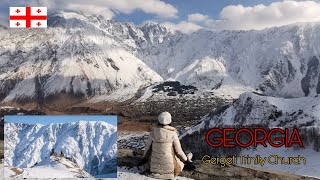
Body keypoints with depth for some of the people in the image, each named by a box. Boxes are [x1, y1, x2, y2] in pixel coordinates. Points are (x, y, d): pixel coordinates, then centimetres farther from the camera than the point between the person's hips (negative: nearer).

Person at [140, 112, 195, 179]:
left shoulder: (153, 132, -6)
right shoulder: (173, 134, -13)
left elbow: (148, 147, 5)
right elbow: (179, 151, -6)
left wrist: (144, 159, 24)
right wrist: (188, 162, 9)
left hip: (155, 166, 1)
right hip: (169, 166, 0)